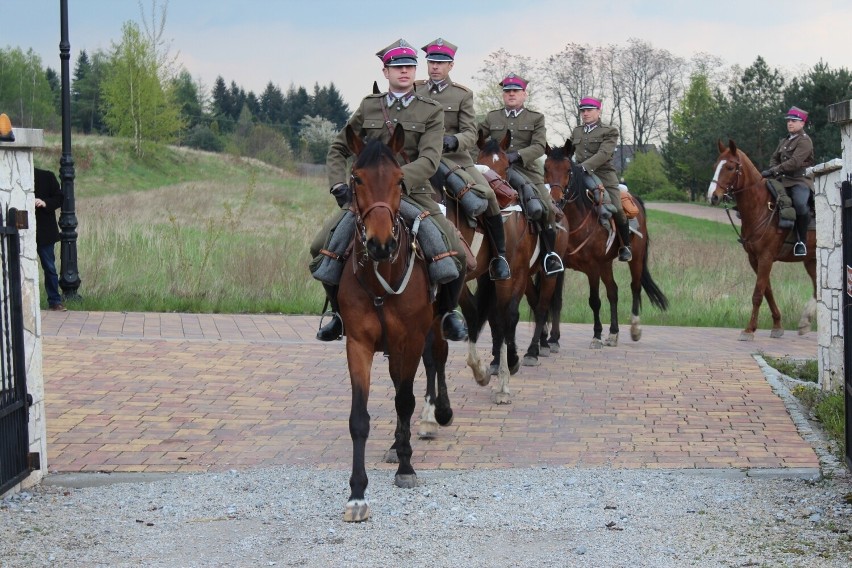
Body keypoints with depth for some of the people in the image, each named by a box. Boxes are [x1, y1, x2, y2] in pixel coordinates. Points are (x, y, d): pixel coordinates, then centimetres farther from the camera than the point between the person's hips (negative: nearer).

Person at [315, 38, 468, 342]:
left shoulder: (431, 111, 2)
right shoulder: (369, 107, 10)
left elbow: (429, 161, -12)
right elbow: (338, 149, 15)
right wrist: (339, 185, -2)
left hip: (414, 195, -2)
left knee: (457, 254, -21)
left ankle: (448, 311, 8)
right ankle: (340, 312, 11)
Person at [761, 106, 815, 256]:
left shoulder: (805, 141, -7)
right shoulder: (784, 141, 20)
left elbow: (795, 162, -19)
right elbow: (774, 158, 24)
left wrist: (774, 170, -23)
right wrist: (773, 169, 0)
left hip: (801, 180, -9)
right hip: (784, 180, 9)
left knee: (800, 203, -37)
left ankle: (802, 241, -24)